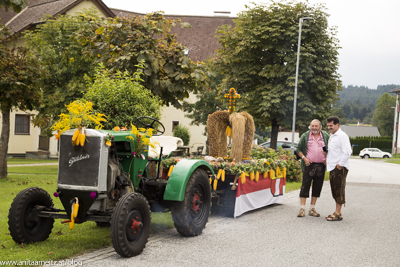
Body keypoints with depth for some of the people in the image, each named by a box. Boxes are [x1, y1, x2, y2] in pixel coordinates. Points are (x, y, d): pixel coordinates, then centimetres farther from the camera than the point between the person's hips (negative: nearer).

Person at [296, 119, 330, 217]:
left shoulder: (326, 136, 7)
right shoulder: (305, 136, 5)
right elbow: (298, 149, 7)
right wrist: (304, 158, -7)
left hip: (321, 166, 2)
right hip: (309, 165, -2)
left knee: (317, 187, 6)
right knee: (305, 186, -5)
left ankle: (312, 209, 16)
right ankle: (302, 209, -3)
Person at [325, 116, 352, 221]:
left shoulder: (342, 136, -12)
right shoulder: (331, 136, 18)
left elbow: (347, 152, -20)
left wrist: (340, 164, -17)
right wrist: (327, 160, 16)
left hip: (340, 168, -9)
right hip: (332, 168, 9)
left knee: (339, 191, -6)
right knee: (335, 191, 12)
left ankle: (338, 214, -3)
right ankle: (337, 212, 19)